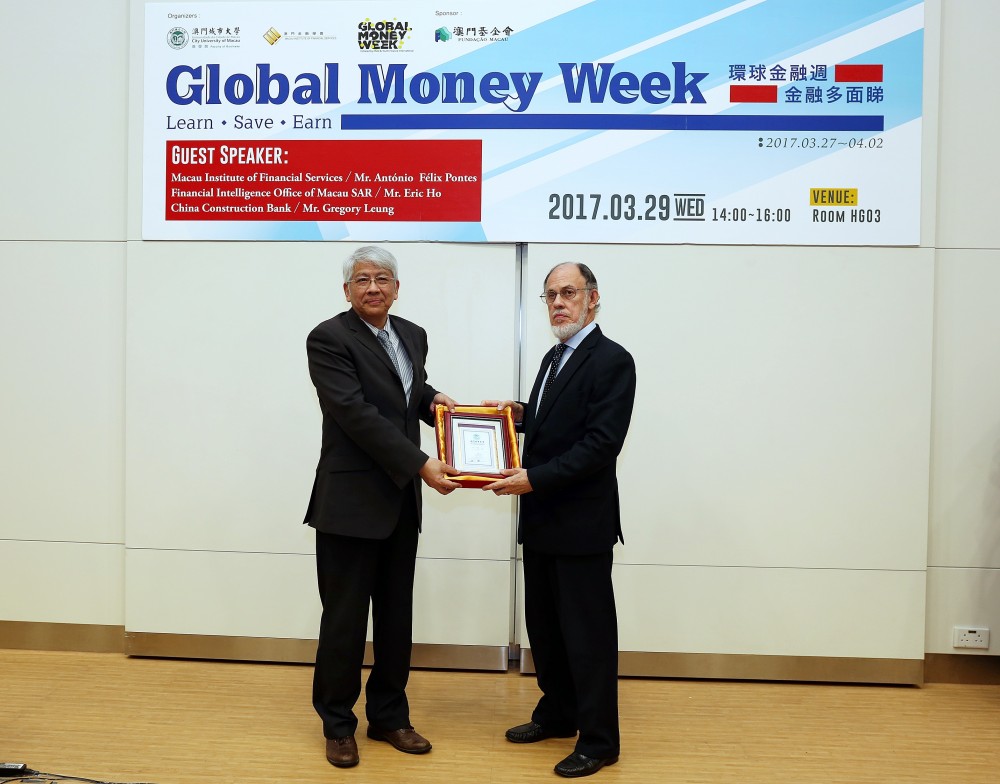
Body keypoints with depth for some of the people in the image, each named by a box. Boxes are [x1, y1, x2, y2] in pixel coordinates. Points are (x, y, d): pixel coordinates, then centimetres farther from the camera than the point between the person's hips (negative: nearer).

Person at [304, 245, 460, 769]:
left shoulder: (412, 335, 10)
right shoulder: (328, 339, -11)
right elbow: (356, 413, -20)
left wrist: (433, 398, 3)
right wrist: (420, 464, -22)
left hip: (401, 500, 6)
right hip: (351, 500, -6)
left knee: (396, 616, 13)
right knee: (345, 618, 5)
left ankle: (389, 716, 28)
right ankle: (338, 725, 22)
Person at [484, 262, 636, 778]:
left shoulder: (612, 360, -13)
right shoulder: (554, 358, 15)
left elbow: (601, 444, -21)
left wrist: (535, 478, -23)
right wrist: (521, 413, 3)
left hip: (581, 522, -9)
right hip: (542, 520, 9)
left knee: (588, 633, 2)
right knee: (543, 624, 18)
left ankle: (599, 740, 16)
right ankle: (557, 715, 34)